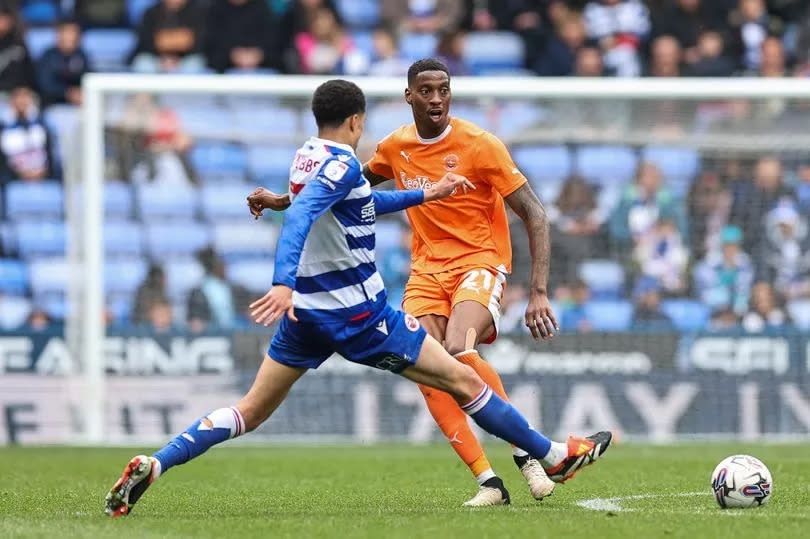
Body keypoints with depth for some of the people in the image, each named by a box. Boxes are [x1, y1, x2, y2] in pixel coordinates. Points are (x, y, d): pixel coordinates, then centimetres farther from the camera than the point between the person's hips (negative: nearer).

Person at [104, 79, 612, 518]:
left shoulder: (308, 156, 12)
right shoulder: (342, 164, -15)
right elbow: (299, 217, -31)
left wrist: (427, 194, 31)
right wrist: (284, 283, -43)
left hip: (306, 311, 8)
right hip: (358, 311, -8)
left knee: (250, 411, 9)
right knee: (463, 380, 3)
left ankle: (151, 466, -5)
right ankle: (553, 455, 11)